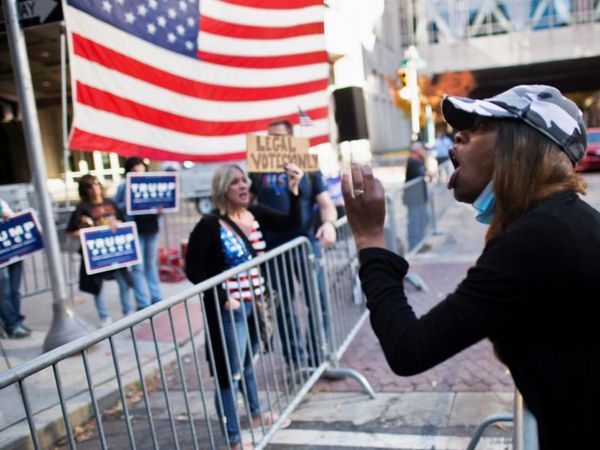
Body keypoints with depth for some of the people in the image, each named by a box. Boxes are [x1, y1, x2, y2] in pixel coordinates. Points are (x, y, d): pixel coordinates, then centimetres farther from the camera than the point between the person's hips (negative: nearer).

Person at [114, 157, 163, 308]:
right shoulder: (123, 187, 1)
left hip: (151, 229, 3)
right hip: (134, 231, -3)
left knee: (151, 265, 13)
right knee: (138, 267, -1)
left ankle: (156, 298, 21)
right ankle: (143, 303, 4)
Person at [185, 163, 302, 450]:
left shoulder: (256, 214, 2)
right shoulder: (209, 226, -16)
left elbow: (291, 224, 2)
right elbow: (193, 270, -15)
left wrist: (293, 190, -12)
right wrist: (222, 298, -18)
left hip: (255, 304, 7)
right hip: (228, 309, -7)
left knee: (249, 361, 25)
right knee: (230, 372, 3)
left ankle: (256, 415, 46)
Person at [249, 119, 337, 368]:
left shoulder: (308, 169, 7)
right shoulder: (259, 172, 7)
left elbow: (326, 204, 5)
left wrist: (329, 223, -16)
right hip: (273, 248, 1)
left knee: (317, 302, 1)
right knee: (284, 308, 9)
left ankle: (319, 358, 16)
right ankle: (294, 362, 21)